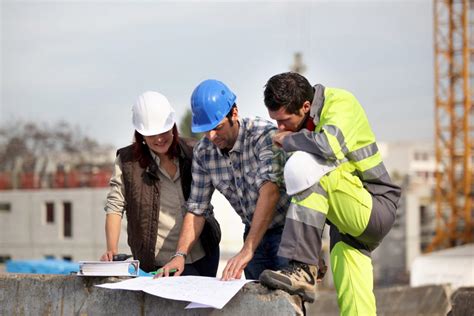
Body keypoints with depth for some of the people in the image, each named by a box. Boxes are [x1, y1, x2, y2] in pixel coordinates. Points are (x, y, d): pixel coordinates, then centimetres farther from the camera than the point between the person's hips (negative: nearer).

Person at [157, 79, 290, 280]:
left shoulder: (264, 136, -22)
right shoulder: (203, 152, -3)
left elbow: (270, 190, -34)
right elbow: (196, 209, 2)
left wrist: (247, 250, -41)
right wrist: (180, 254, -14)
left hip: (286, 228, -5)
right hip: (254, 232, 5)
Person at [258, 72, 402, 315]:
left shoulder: (341, 103, -15)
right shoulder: (299, 122, 7)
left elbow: (328, 146, -36)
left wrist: (288, 139, -20)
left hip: (376, 210, -8)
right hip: (348, 218, 8)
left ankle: (303, 270, -36)